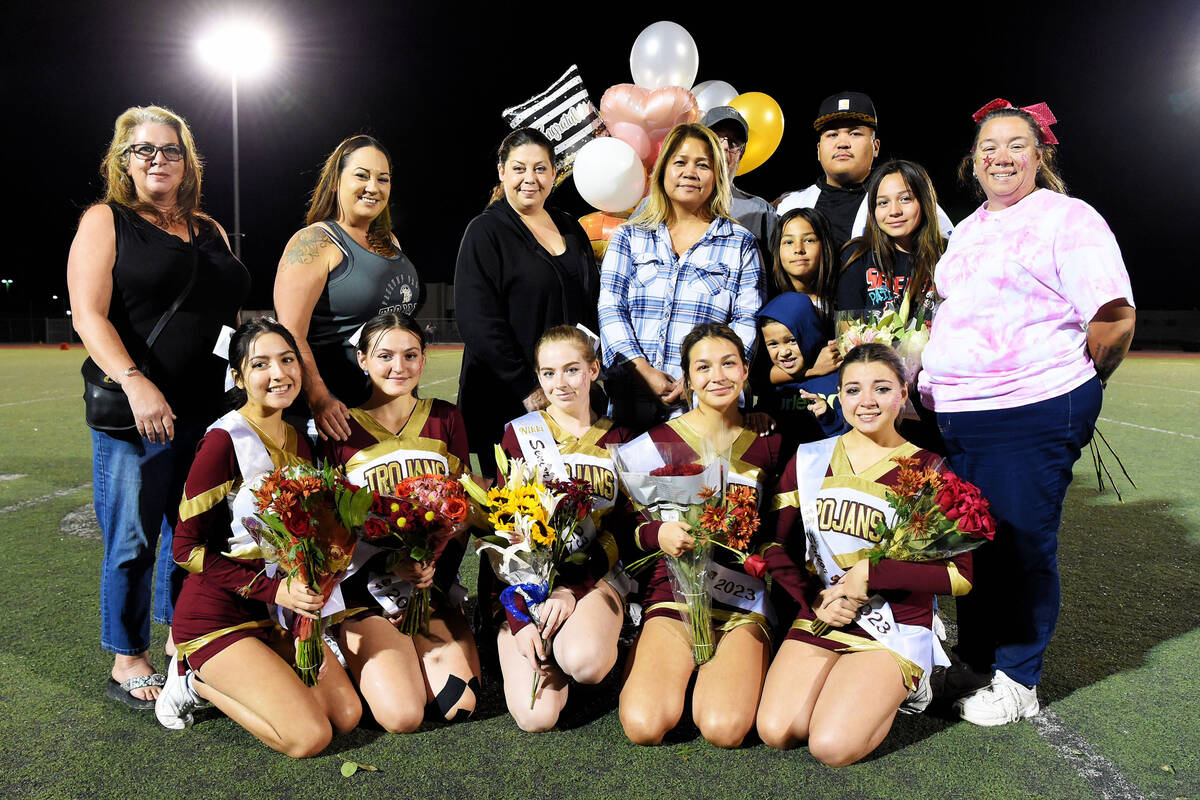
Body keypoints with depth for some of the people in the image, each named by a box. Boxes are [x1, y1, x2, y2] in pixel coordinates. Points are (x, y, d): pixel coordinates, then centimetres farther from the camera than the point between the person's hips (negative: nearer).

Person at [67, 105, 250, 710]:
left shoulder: (208, 230, 17)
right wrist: (135, 383, -22)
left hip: (209, 411, 5)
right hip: (137, 412, -5)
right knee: (133, 540, 2)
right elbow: (88, 315, -9)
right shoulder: (105, 222, 2)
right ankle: (128, 661, 18)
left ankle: (182, 644, 26)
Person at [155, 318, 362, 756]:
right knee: (310, 736, -14)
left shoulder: (297, 441, 6)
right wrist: (273, 589, -22)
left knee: (348, 715, 0)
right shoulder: (225, 440, -17)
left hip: (277, 612, 7)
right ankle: (198, 680, 6)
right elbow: (187, 547, -16)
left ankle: (226, 677, 15)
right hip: (216, 616, -7)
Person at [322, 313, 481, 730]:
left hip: (436, 585, 3)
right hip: (367, 589, -2)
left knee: (459, 705, -14)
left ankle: (415, 651, 15)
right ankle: (362, 657, 12)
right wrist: (389, 564, -17)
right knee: (403, 716, -17)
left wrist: (435, 566, -9)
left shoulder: (445, 419, 6)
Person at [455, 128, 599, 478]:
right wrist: (528, 390, -18)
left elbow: (591, 307, 20)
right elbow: (479, 323, -14)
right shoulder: (486, 232, -5)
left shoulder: (571, 229, 13)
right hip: (507, 401, -5)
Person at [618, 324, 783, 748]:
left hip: (745, 604, 0)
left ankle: (719, 675, 11)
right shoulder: (658, 441, 1)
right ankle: (679, 668, 12)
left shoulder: (767, 442, 6)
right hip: (674, 592, 0)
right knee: (644, 725, -20)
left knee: (724, 729, -22)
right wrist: (658, 534, -18)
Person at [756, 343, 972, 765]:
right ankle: (842, 682, 16)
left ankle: (901, 686, 11)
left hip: (897, 628, -3)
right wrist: (816, 598, -9)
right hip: (819, 617, 3)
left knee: (832, 746, -18)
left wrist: (871, 572, -16)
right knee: (776, 731, -13)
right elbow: (776, 545, 7)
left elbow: (962, 572, -9)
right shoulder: (809, 460, 4)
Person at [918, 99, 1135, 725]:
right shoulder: (968, 228, 18)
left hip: (1031, 415, -7)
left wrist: (1073, 385, 1)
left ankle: (1016, 680, 19)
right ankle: (973, 661, 30)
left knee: (1022, 546, 2)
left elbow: (1115, 320, -11)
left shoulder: (1067, 218, -4)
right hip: (954, 414, 7)